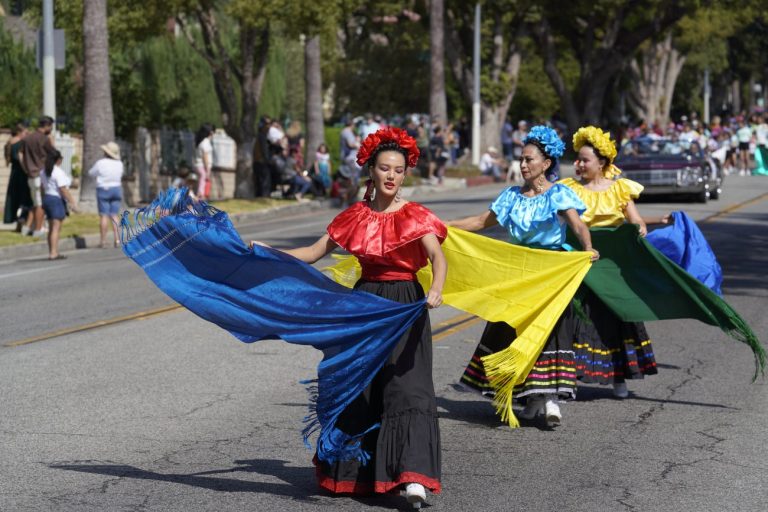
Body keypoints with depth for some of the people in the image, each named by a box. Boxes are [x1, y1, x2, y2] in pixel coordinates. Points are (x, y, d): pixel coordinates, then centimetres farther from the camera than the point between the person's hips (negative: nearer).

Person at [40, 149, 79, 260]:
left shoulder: (44, 171, 10)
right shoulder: (58, 172, -15)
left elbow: (43, 187, 14)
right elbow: (63, 189, -20)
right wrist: (72, 202, -18)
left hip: (47, 198, 9)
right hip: (57, 199, -9)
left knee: (51, 228, 13)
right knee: (56, 228, -9)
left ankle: (52, 252, 15)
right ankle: (53, 253, -13)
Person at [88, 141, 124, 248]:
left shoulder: (100, 163, -13)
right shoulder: (119, 163, 0)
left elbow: (91, 173, 2)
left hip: (103, 190, -4)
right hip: (116, 189, 4)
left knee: (104, 216, -2)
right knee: (115, 215, 7)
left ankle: (103, 241, -3)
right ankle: (117, 238, -2)